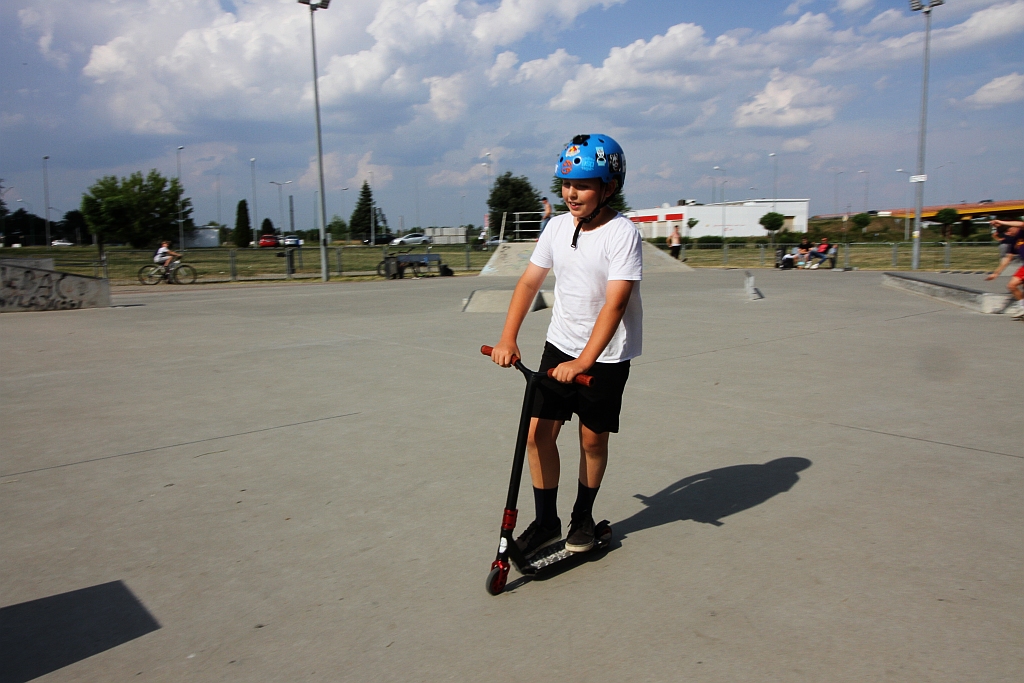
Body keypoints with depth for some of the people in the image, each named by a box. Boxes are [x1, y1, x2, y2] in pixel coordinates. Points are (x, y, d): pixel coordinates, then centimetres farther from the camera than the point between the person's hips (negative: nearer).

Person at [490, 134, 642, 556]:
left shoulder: (623, 234, -17)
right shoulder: (558, 227, 0)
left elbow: (614, 304, -25)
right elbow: (529, 283, 3)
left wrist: (583, 362, -33)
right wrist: (508, 338, -9)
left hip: (606, 355, -4)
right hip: (559, 345, 5)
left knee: (592, 438, 6)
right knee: (539, 433, 0)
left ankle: (583, 517, 30)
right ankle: (546, 521, 18)